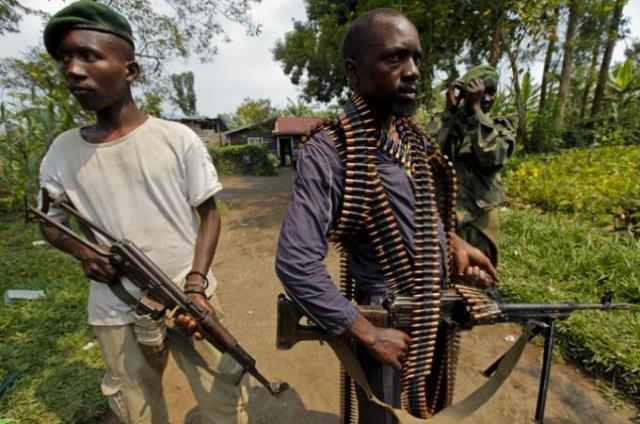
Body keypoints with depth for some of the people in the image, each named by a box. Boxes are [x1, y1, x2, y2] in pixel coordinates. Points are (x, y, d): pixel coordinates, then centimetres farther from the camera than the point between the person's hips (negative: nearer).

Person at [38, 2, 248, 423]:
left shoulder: (178, 139, -10)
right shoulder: (62, 151, -1)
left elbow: (210, 214, -5)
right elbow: (50, 222, 13)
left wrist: (196, 284, -15)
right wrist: (81, 251, -10)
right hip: (116, 315, 3)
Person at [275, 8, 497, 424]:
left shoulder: (415, 138, -1)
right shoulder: (330, 152, -25)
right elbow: (295, 264, -29)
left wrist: (453, 241, -4)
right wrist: (369, 334, -21)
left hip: (434, 309, 7)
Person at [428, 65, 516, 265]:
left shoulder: (501, 128, 5)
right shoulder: (448, 121, 2)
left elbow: (493, 158, -18)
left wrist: (476, 109, -18)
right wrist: (450, 110, -16)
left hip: (480, 218, 2)